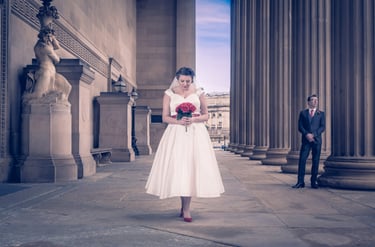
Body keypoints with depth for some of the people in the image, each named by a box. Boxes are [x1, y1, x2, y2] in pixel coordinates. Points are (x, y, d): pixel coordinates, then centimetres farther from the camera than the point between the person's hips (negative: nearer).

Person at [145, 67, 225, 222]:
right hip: (176, 134, 0)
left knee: (192, 167, -6)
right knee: (177, 167, -5)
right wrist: (178, 121, -14)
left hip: (196, 134, 0)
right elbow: (165, 118, 4)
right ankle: (185, 207, 11)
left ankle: (185, 208, 2)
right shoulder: (169, 94, 7)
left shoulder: (199, 93, 8)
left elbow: (206, 115, 9)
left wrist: (194, 119, -11)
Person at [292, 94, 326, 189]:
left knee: (315, 161, 1)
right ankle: (300, 182, -5)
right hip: (306, 140, 0)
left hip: (317, 140, 0)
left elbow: (323, 127, 1)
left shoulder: (321, 114, 11)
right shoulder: (303, 113, 12)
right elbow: (300, 126, 4)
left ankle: (313, 182, 9)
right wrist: (307, 134, -13)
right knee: (302, 160, -7)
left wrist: (313, 135, -12)